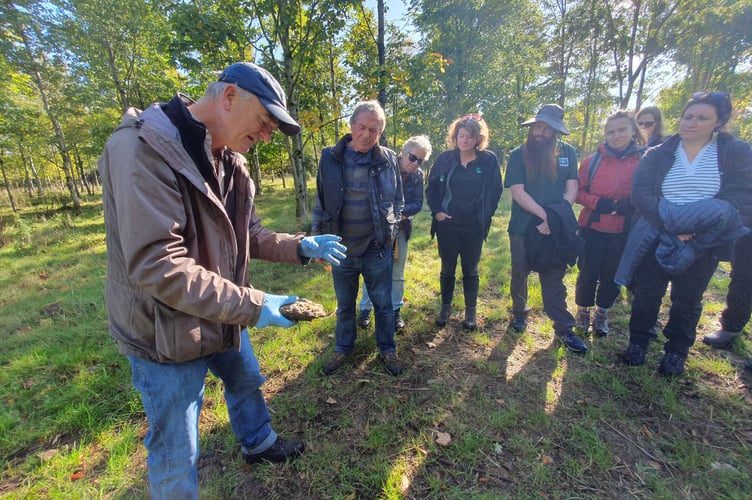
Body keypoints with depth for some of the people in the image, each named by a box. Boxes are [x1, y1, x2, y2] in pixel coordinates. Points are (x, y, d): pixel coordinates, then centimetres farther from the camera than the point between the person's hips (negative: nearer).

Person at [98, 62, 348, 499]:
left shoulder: (231, 162, 3)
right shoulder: (143, 149, -24)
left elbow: (248, 236, 6)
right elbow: (155, 265, -31)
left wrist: (299, 247, -9)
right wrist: (252, 304, -29)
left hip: (223, 317, 9)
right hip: (167, 332, -8)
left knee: (247, 382, 30)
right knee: (177, 455, 12)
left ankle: (258, 443, 58)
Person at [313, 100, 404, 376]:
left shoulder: (389, 160, -4)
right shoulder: (330, 158, -4)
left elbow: (397, 201, 7)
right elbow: (320, 202, 4)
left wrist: (391, 232, 1)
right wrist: (317, 238, 3)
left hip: (377, 250, -1)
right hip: (341, 249, 1)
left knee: (383, 304, 14)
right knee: (344, 305, 18)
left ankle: (387, 349, 37)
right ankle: (343, 348, 41)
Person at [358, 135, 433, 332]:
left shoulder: (418, 175, -3)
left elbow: (417, 204, -5)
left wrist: (400, 210, -23)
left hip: (400, 229, 3)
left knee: (397, 274, 12)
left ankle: (396, 310, 28)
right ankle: (365, 309, 26)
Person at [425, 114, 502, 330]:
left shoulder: (489, 160, -3)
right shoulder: (444, 158, 0)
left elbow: (495, 191, 3)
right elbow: (431, 188, 6)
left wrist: (485, 216, -2)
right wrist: (436, 211, -3)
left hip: (473, 227, -1)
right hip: (447, 225, 1)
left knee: (470, 271, 12)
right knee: (447, 269, 12)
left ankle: (471, 311, 28)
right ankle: (445, 308, 30)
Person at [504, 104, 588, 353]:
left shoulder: (567, 152, 4)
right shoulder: (518, 155, -3)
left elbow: (572, 187, 1)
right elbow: (517, 192, -11)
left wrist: (557, 218, -14)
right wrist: (545, 215, -19)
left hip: (554, 229, 1)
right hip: (523, 227, -1)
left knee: (554, 279, 8)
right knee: (519, 275, 13)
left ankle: (564, 328, 20)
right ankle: (519, 313, 34)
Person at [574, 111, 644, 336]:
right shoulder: (593, 160, -3)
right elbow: (578, 192, 1)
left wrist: (630, 205, -15)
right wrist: (597, 203, -17)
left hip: (623, 231, 1)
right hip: (592, 227, -1)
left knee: (612, 274, 12)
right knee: (588, 273, 5)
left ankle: (602, 314, 31)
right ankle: (583, 310, 27)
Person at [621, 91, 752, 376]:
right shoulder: (657, 155, 2)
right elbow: (641, 193, -9)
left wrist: (695, 229, -23)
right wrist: (669, 224, -23)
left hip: (705, 241, 0)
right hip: (657, 235, 0)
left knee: (687, 298, 11)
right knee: (647, 291, 5)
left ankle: (676, 351, 27)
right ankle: (638, 342, 23)